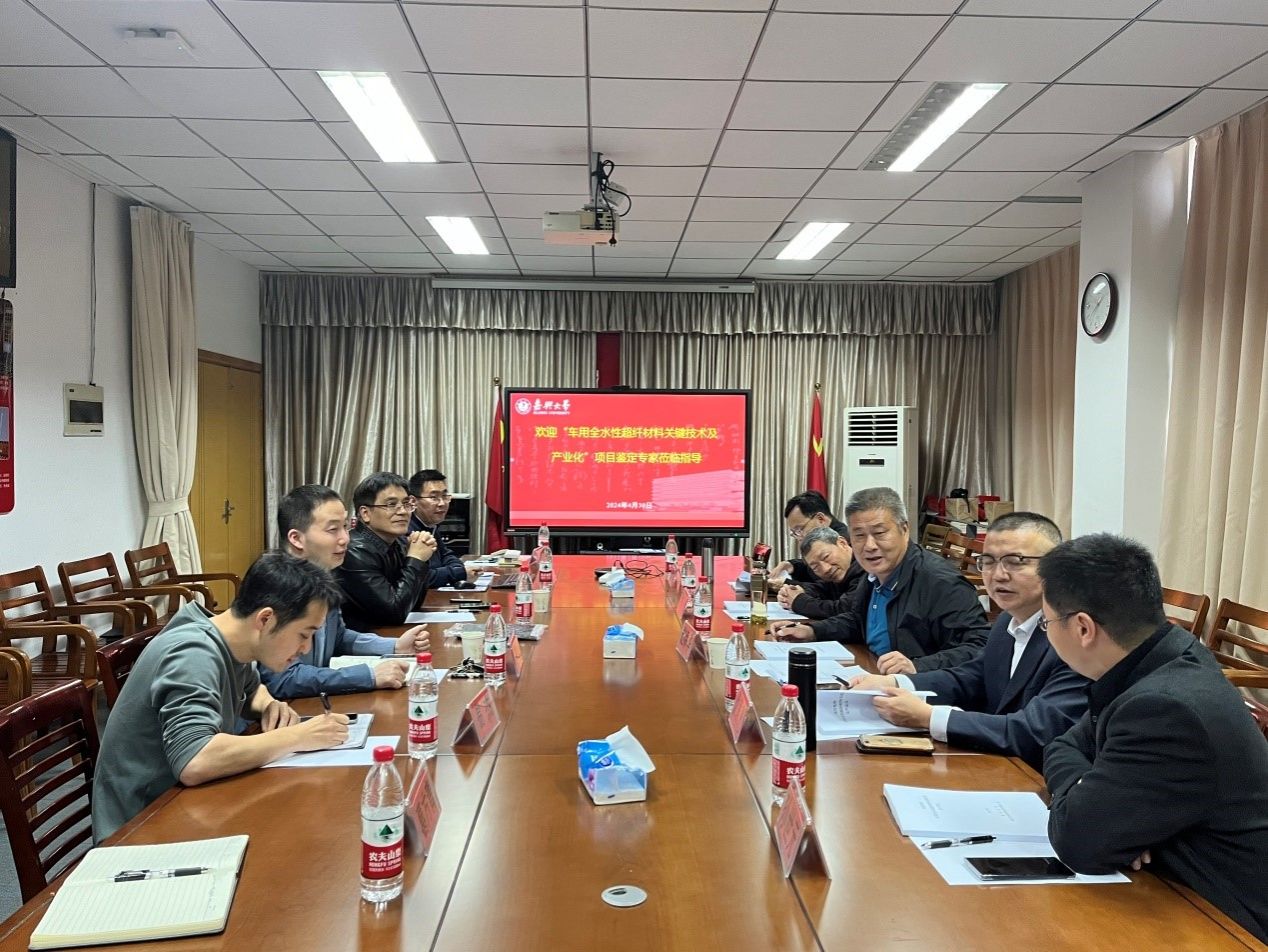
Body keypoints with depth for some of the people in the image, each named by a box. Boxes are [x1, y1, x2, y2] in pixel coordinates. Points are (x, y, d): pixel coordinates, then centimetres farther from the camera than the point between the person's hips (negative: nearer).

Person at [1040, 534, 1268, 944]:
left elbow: (1078, 840, -27)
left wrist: (1077, 790, -7)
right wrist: (1091, 796, -13)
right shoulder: (1164, 660, -1)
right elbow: (1064, 749, 7)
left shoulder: (1167, 708, -29)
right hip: (1180, 892, 7)